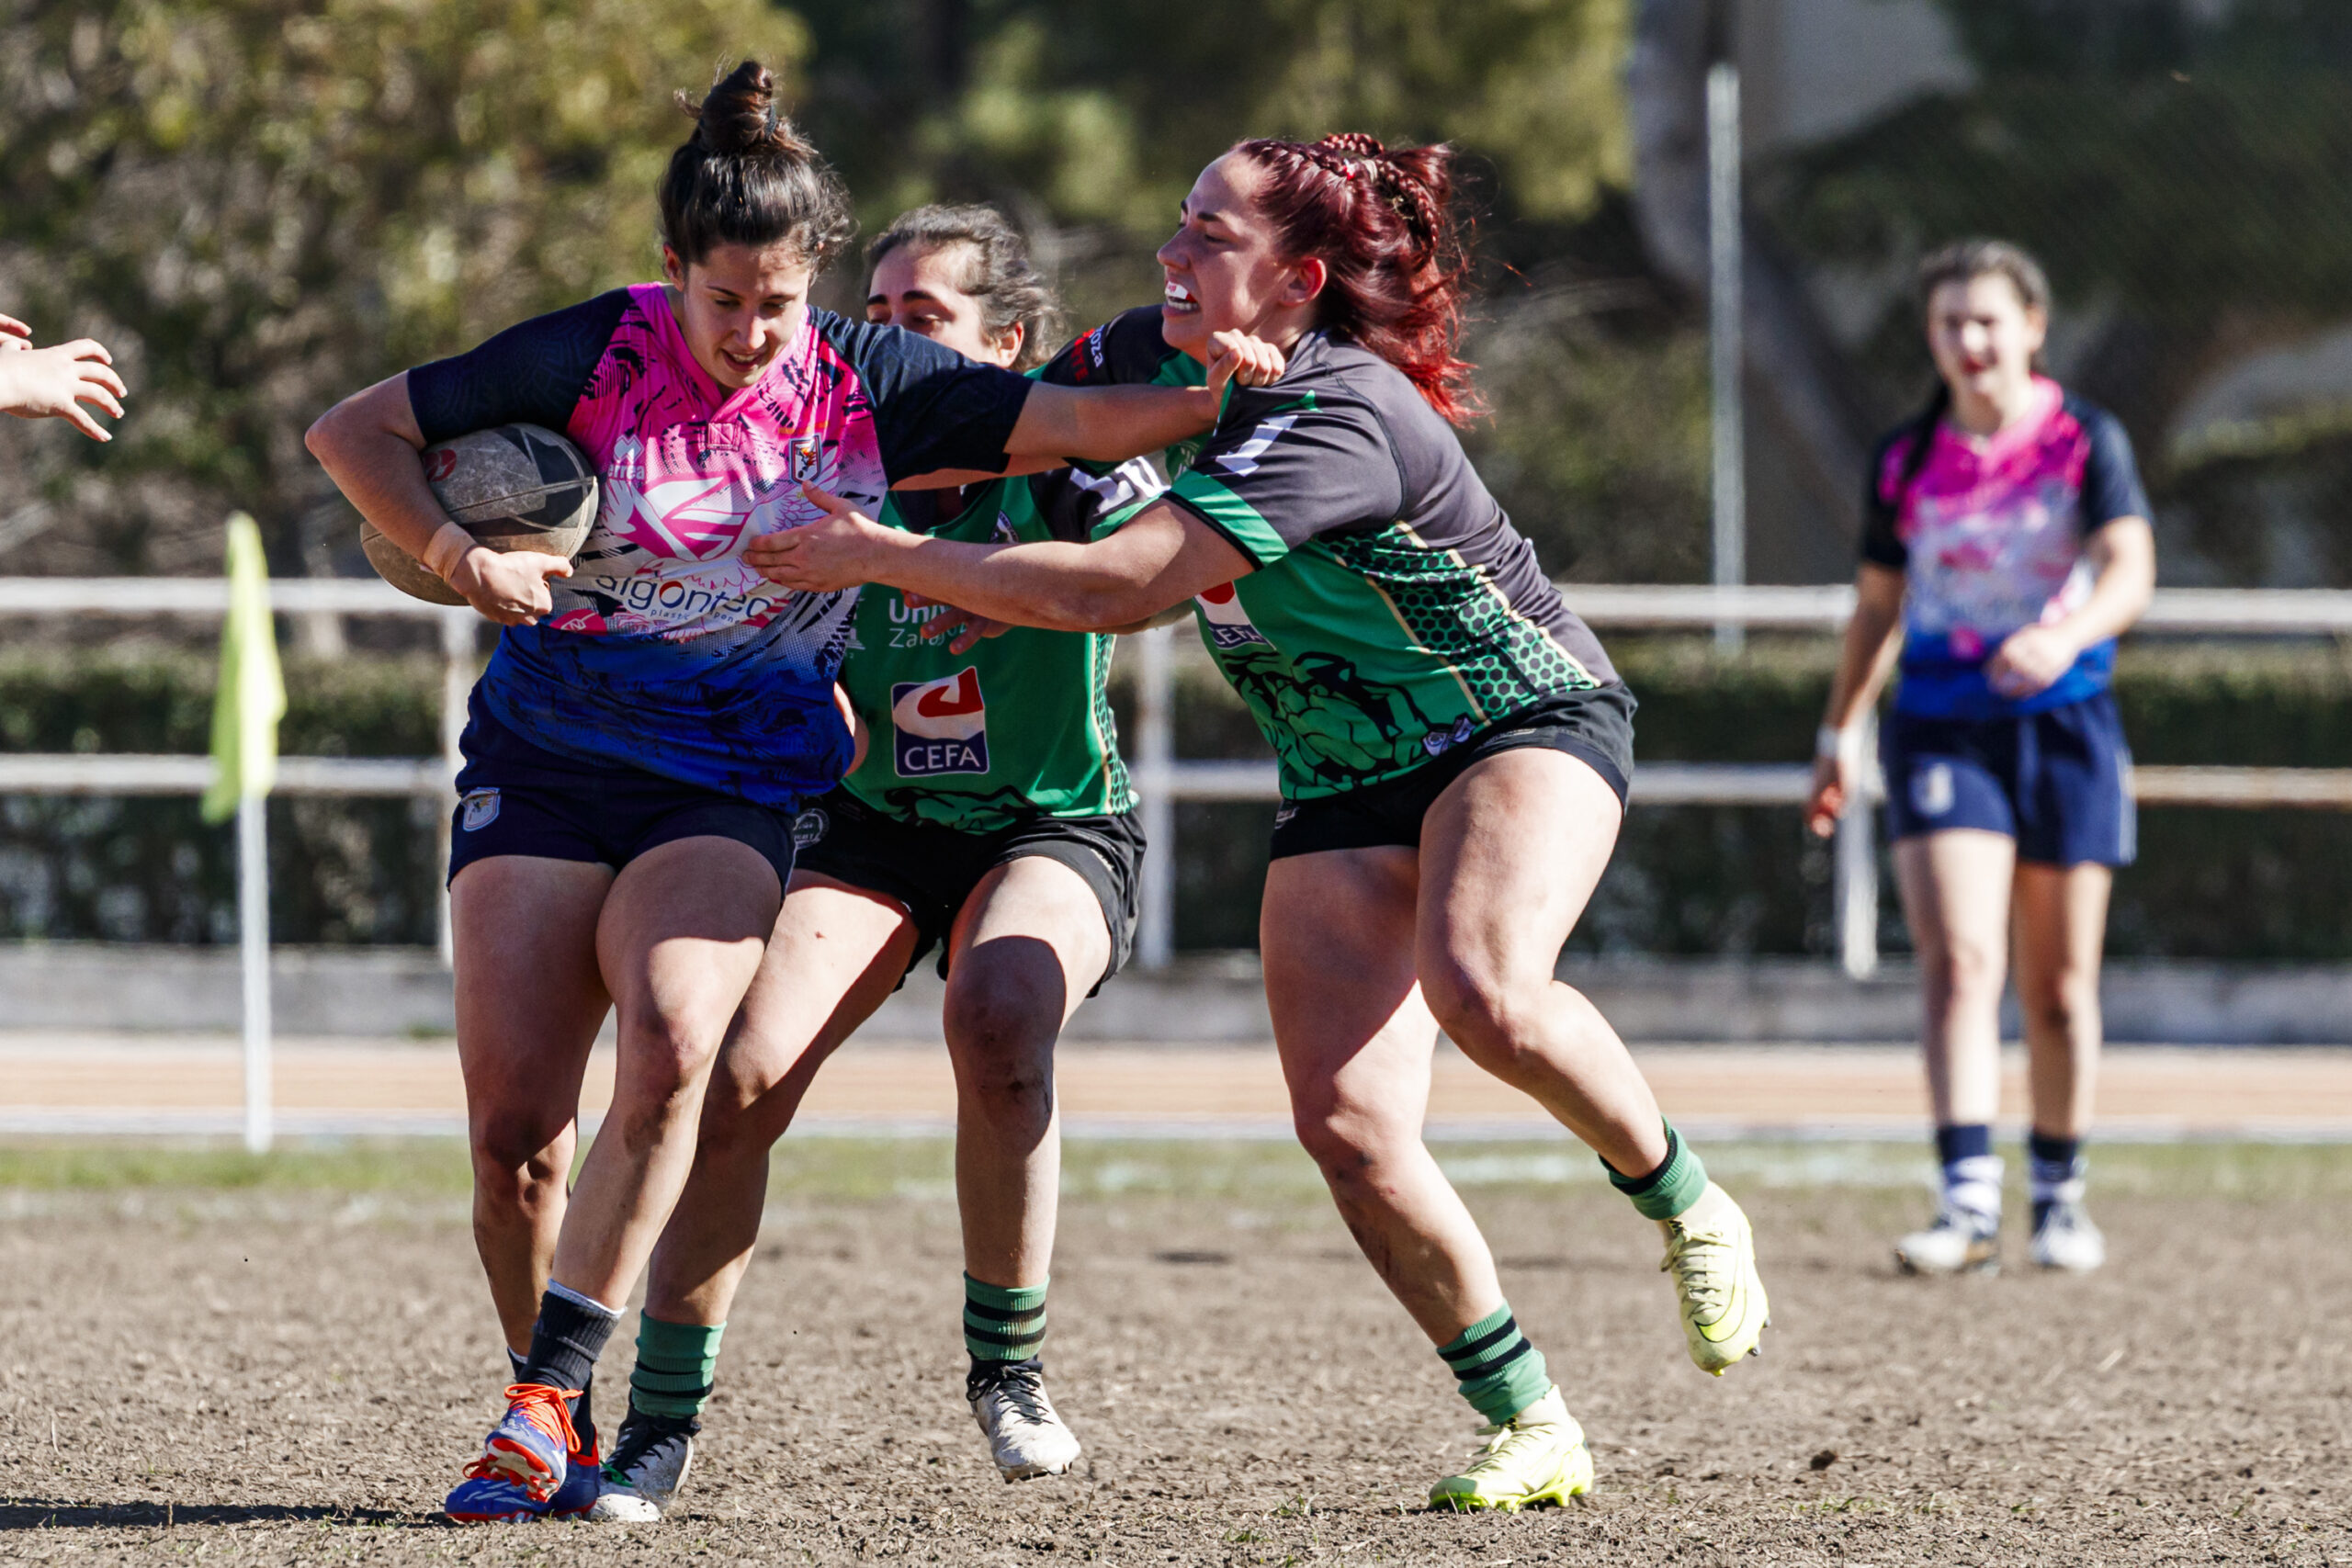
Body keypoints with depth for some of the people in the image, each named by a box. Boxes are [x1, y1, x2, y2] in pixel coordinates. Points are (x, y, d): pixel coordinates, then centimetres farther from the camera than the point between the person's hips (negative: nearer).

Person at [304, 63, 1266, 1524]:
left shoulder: (862, 381, -3)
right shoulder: (593, 357, -7)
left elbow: (1066, 422, -7)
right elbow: (355, 431, -2)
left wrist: (1228, 395, -24)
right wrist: (455, 552, -18)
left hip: (736, 788, 0)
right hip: (542, 768, 0)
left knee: (670, 1046, -28)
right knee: (512, 1126, -9)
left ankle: (549, 1403, -21)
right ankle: (557, 1427, 13)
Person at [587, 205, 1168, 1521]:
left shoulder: (1058, 449, -13)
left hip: (1055, 828, -2)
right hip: (874, 821, 2)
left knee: (998, 1019, -33)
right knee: (746, 1071, -18)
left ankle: (1010, 1368, -11)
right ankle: (663, 1420, -4)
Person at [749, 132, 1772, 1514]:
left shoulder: (1340, 417, -28)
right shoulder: (1171, 357, -3)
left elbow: (1122, 585, -33)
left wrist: (885, 558, -28)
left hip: (1525, 719, -7)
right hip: (1346, 781, 7)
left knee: (1480, 988, -37)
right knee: (1348, 1125, -12)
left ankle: (1689, 1206, -10)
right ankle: (1532, 1430, -1)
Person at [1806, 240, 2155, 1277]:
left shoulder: (2086, 441, -2)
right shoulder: (1906, 461, 5)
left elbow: (2130, 571, -16)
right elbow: (1876, 607, 15)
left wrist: (2065, 636, -35)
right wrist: (1841, 734, 13)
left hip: (2064, 722, 0)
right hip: (1942, 727, 0)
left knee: (2058, 984, 6)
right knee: (1958, 960, -17)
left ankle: (2060, 1194, 22)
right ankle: (1969, 1203, -26)